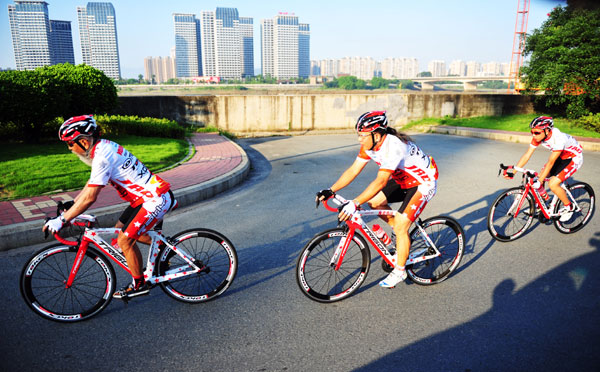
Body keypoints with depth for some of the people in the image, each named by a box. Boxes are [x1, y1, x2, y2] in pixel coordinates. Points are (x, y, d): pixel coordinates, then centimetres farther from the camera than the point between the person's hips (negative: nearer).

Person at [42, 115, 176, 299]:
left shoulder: (102, 156, -21)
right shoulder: (103, 147, 9)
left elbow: (90, 197, -23)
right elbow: (91, 184, 19)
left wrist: (61, 220, -16)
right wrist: (68, 207, 18)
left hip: (155, 199, -10)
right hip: (150, 195, 10)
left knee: (124, 240, -5)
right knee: (121, 229, 18)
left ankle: (139, 285, 12)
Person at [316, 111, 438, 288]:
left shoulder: (393, 146, -35)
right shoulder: (370, 144, -10)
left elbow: (381, 181, -43)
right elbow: (353, 170, -8)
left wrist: (354, 204, -48)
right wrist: (330, 190, -17)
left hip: (423, 182, -8)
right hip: (403, 179, 8)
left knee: (400, 226, -13)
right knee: (374, 201, -2)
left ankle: (400, 271, 6)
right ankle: (402, 234, 20)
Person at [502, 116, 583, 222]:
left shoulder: (558, 138, -36)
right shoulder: (538, 136, -16)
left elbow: (550, 162, -35)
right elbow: (527, 154, -15)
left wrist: (540, 180, -37)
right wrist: (513, 171, -22)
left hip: (573, 158, -7)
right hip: (560, 157, 7)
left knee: (553, 184, -20)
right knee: (539, 177, -2)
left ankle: (569, 207, 4)